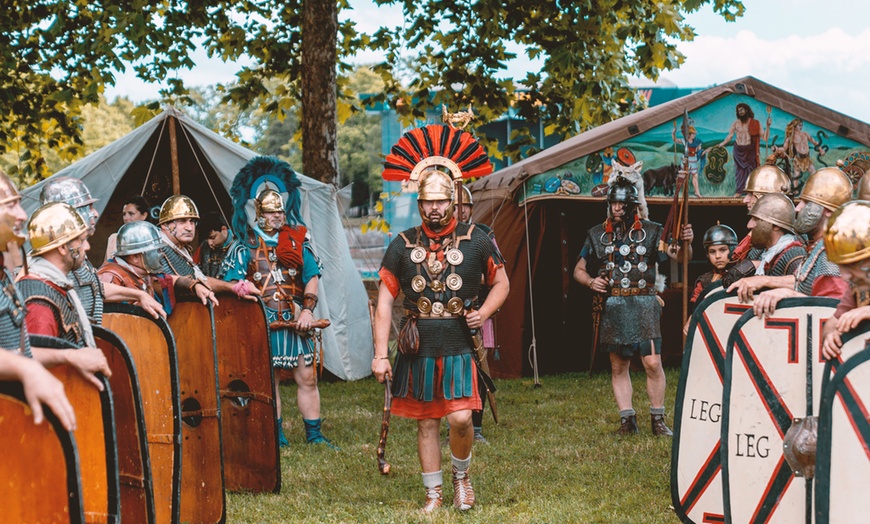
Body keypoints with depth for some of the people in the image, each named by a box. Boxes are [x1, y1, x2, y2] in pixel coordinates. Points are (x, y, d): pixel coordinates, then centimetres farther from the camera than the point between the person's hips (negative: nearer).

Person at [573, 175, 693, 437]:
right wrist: (591, 281, -6)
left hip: (643, 306, -3)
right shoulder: (597, 235, 9)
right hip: (612, 308, 3)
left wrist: (685, 243, -30)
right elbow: (579, 270, 15)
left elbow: (676, 255, -8)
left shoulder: (651, 231, 2)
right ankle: (627, 420, 14)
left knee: (652, 363, -11)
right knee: (618, 367, 6)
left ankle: (658, 419, -1)